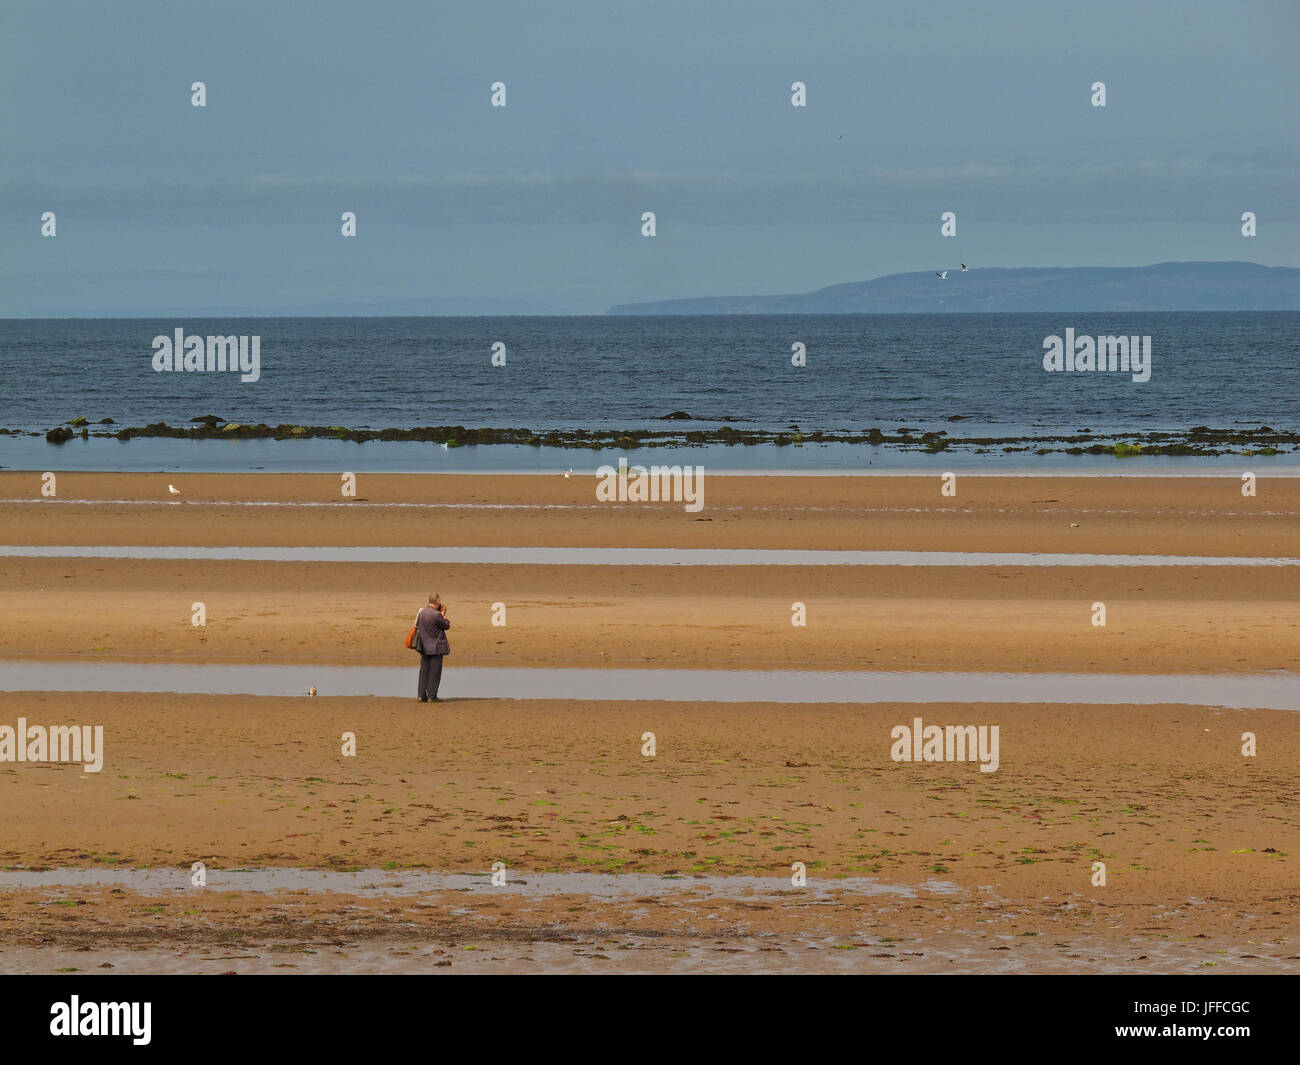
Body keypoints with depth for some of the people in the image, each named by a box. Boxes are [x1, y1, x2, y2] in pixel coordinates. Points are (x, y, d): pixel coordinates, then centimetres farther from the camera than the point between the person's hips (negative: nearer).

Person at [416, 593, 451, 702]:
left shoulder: (422, 612, 4)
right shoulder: (436, 615, -18)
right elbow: (447, 626, -6)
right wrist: (443, 614, 7)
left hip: (424, 647, 7)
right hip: (436, 648, -7)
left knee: (424, 671, 11)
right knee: (434, 672, 0)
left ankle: (421, 695, 11)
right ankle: (432, 696, 0)